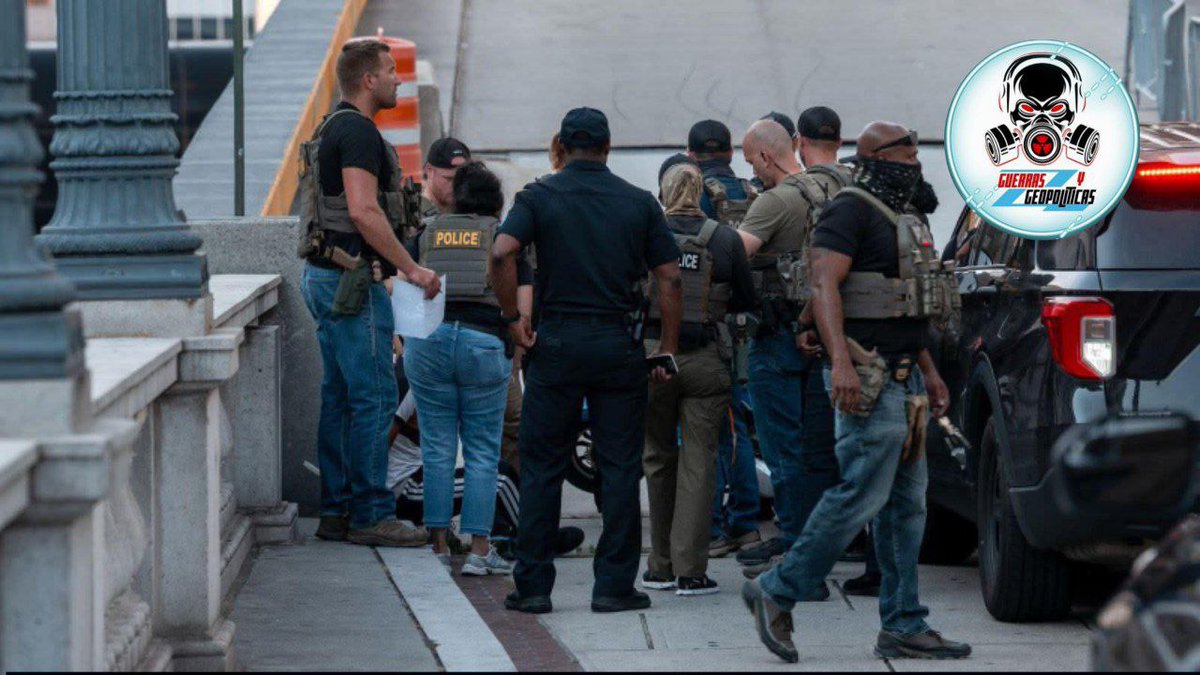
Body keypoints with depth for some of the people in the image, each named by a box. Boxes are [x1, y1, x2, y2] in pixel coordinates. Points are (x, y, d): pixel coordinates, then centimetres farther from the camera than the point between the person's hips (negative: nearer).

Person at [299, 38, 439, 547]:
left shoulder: (333, 129, 18)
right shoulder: (358, 131, -15)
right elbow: (364, 211, -23)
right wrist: (412, 269, -19)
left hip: (322, 276, 11)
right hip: (351, 279, -11)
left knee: (338, 396, 11)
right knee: (374, 396, -8)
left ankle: (336, 511, 14)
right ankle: (370, 515, -8)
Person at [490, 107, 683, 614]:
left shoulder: (540, 196, 1)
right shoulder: (638, 203, 5)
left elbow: (502, 253, -16)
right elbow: (669, 278, 1)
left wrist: (512, 317, -6)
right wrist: (668, 350, 6)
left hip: (557, 343, -1)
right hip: (620, 344, 1)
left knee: (542, 467, 6)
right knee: (619, 468, 5)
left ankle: (533, 585, 5)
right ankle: (614, 585, 4)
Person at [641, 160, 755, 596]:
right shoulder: (725, 240, -4)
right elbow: (746, 300, 7)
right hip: (705, 360, -1)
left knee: (658, 460, 14)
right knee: (698, 463, 3)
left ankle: (661, 566, 19)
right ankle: (690, 571, -2)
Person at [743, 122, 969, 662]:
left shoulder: (901, 218, 21)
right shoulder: (852, 211, -10)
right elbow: (824, 285, -20)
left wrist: (928, 373, 24)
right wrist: (840, 361, -30)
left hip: (903, 377, 10)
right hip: (868, 379, -10)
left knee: (907, 502, 8)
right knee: (861, 495, -14)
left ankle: (903, 627, 9)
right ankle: (776, 593, -4)